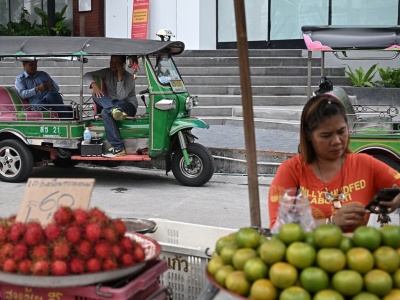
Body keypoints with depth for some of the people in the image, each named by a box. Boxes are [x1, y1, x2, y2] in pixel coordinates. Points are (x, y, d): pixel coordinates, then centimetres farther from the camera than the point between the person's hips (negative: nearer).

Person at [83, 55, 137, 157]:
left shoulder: (129, 77, -11)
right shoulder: (107, 72, 4)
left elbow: (121, 97, -23)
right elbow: (87, 75, 1)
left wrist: (120, 77, -26)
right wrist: (93, 84, -21)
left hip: (128, 106, -6)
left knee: (105, 112, -36)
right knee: (96, 95, -27)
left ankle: (117, 148, -45)